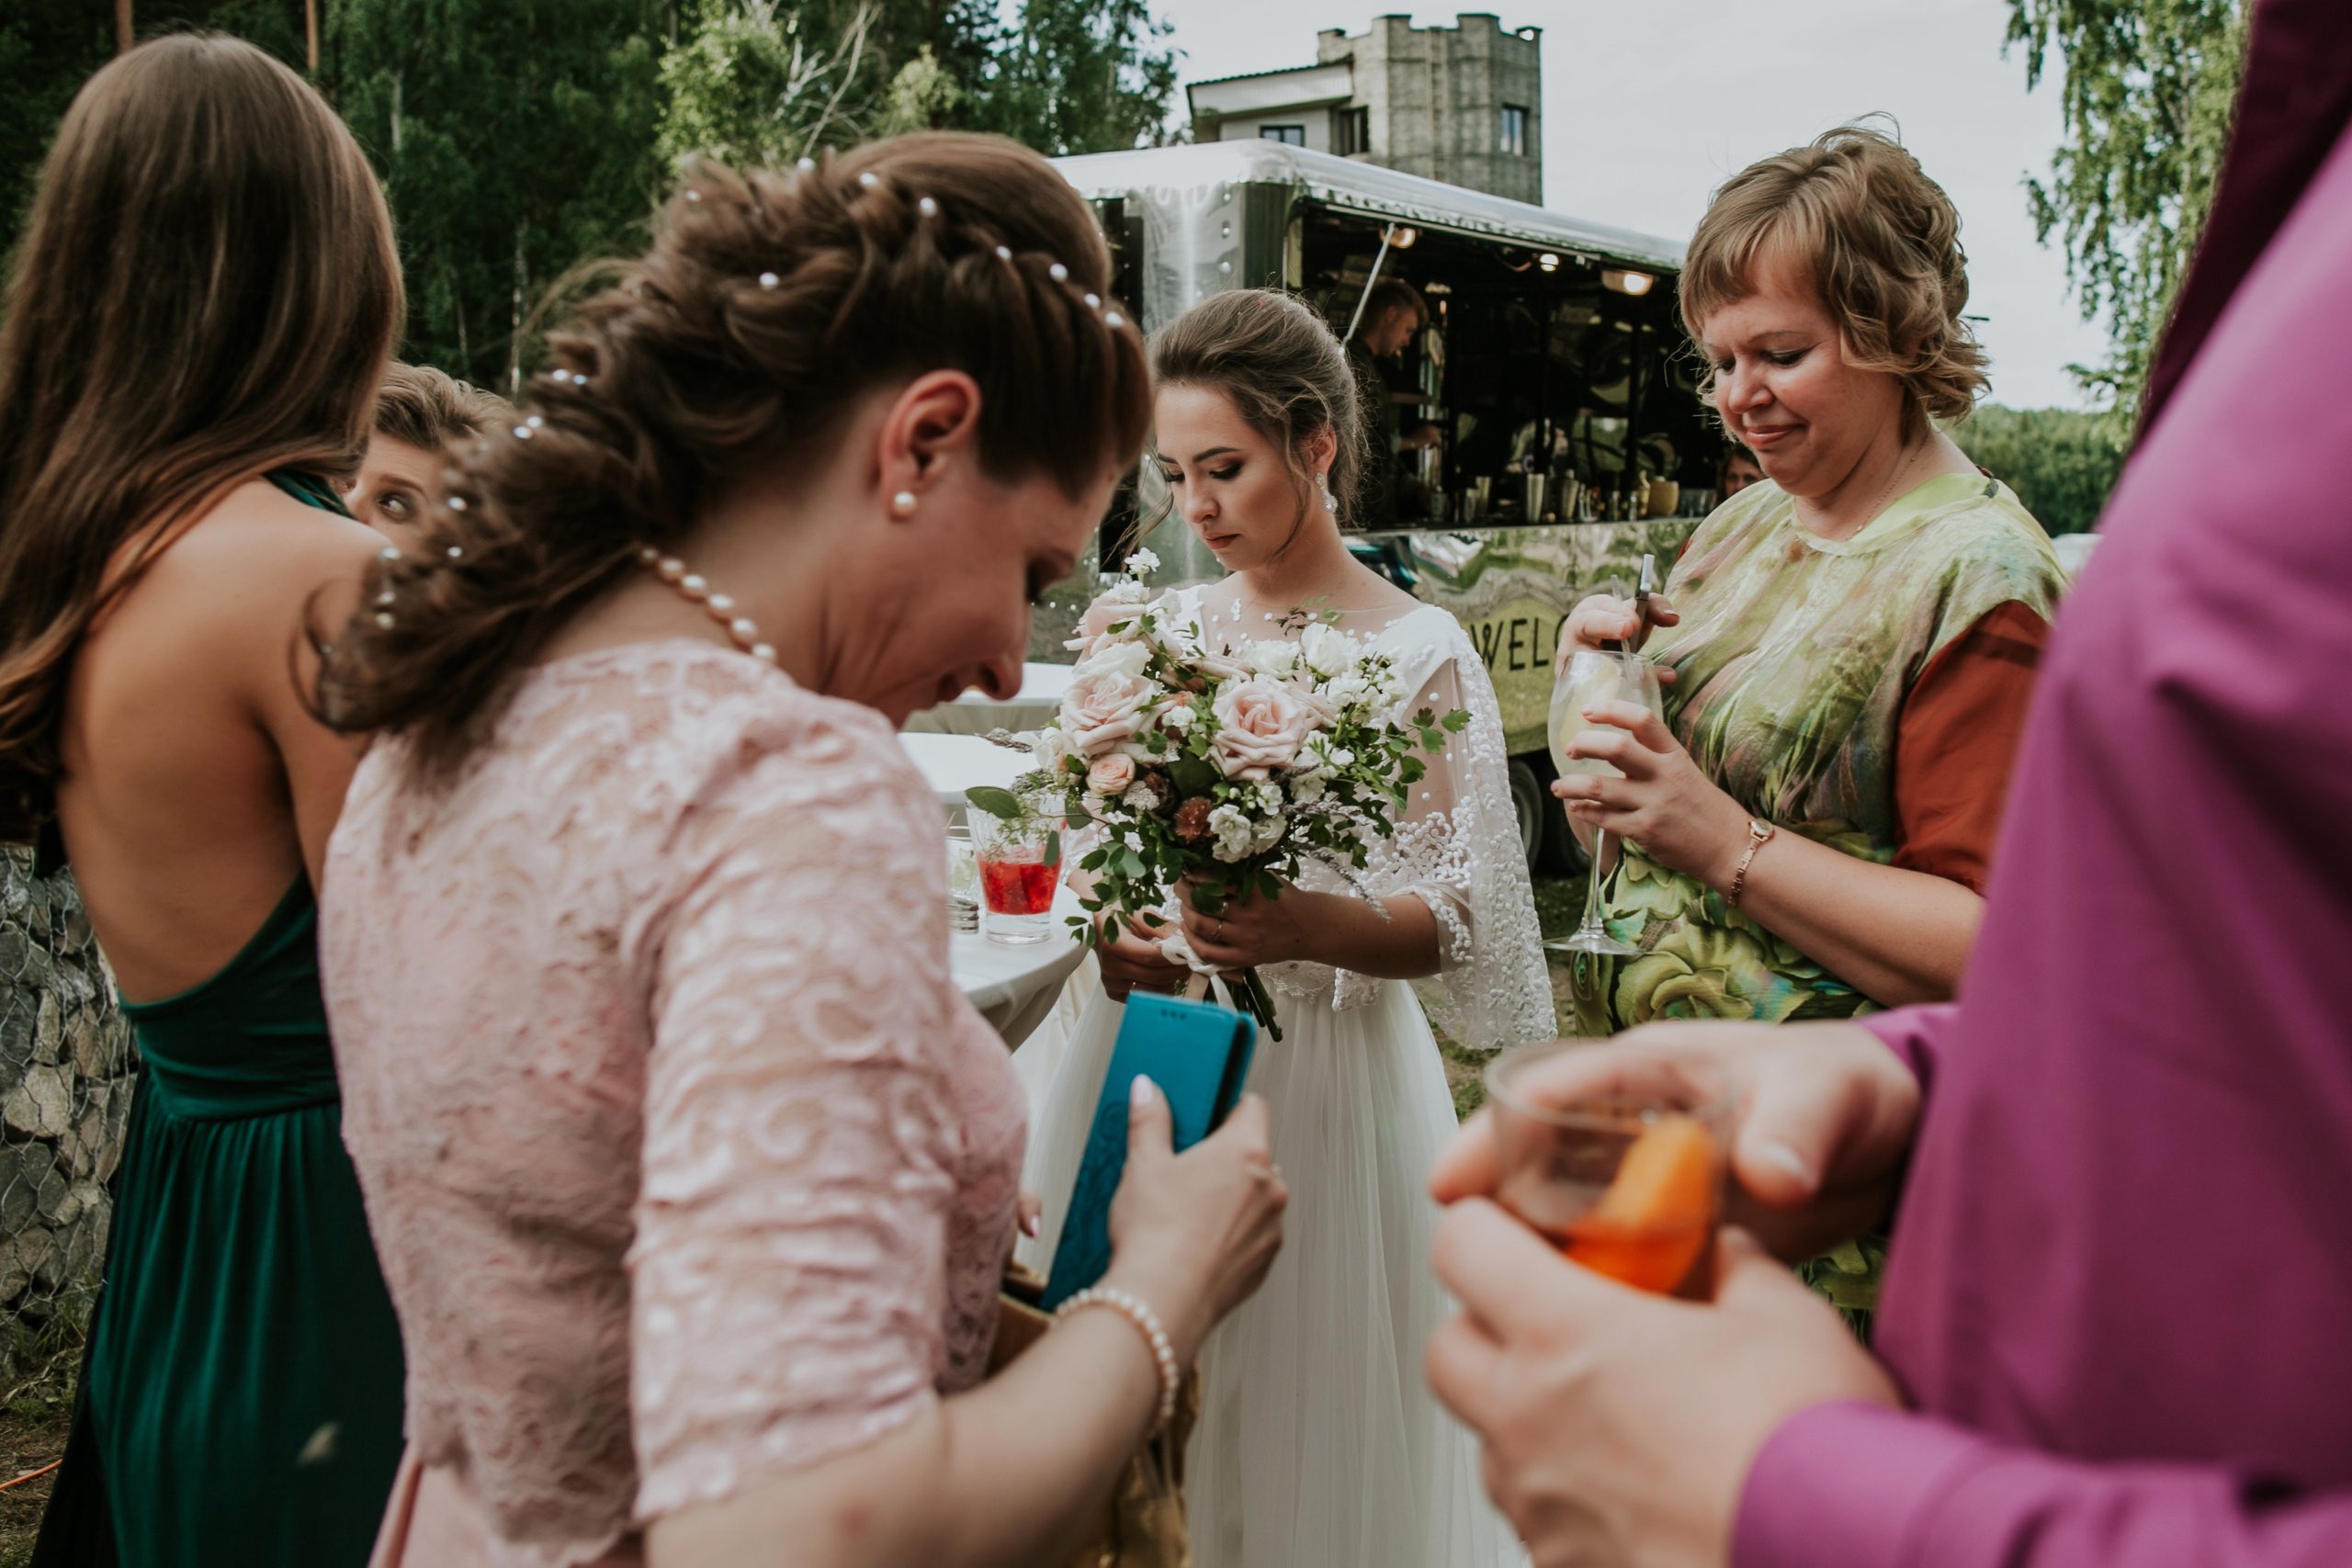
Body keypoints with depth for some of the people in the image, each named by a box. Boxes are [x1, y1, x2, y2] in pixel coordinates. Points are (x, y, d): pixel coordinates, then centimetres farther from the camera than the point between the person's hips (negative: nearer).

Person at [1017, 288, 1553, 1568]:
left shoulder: (1419, 653, -6)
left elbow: (1453, 922, -9)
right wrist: (1110, 936, -8)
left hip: (1321, 1073, -4)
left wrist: (1314, 928, -27)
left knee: (1303, 1430, 6)